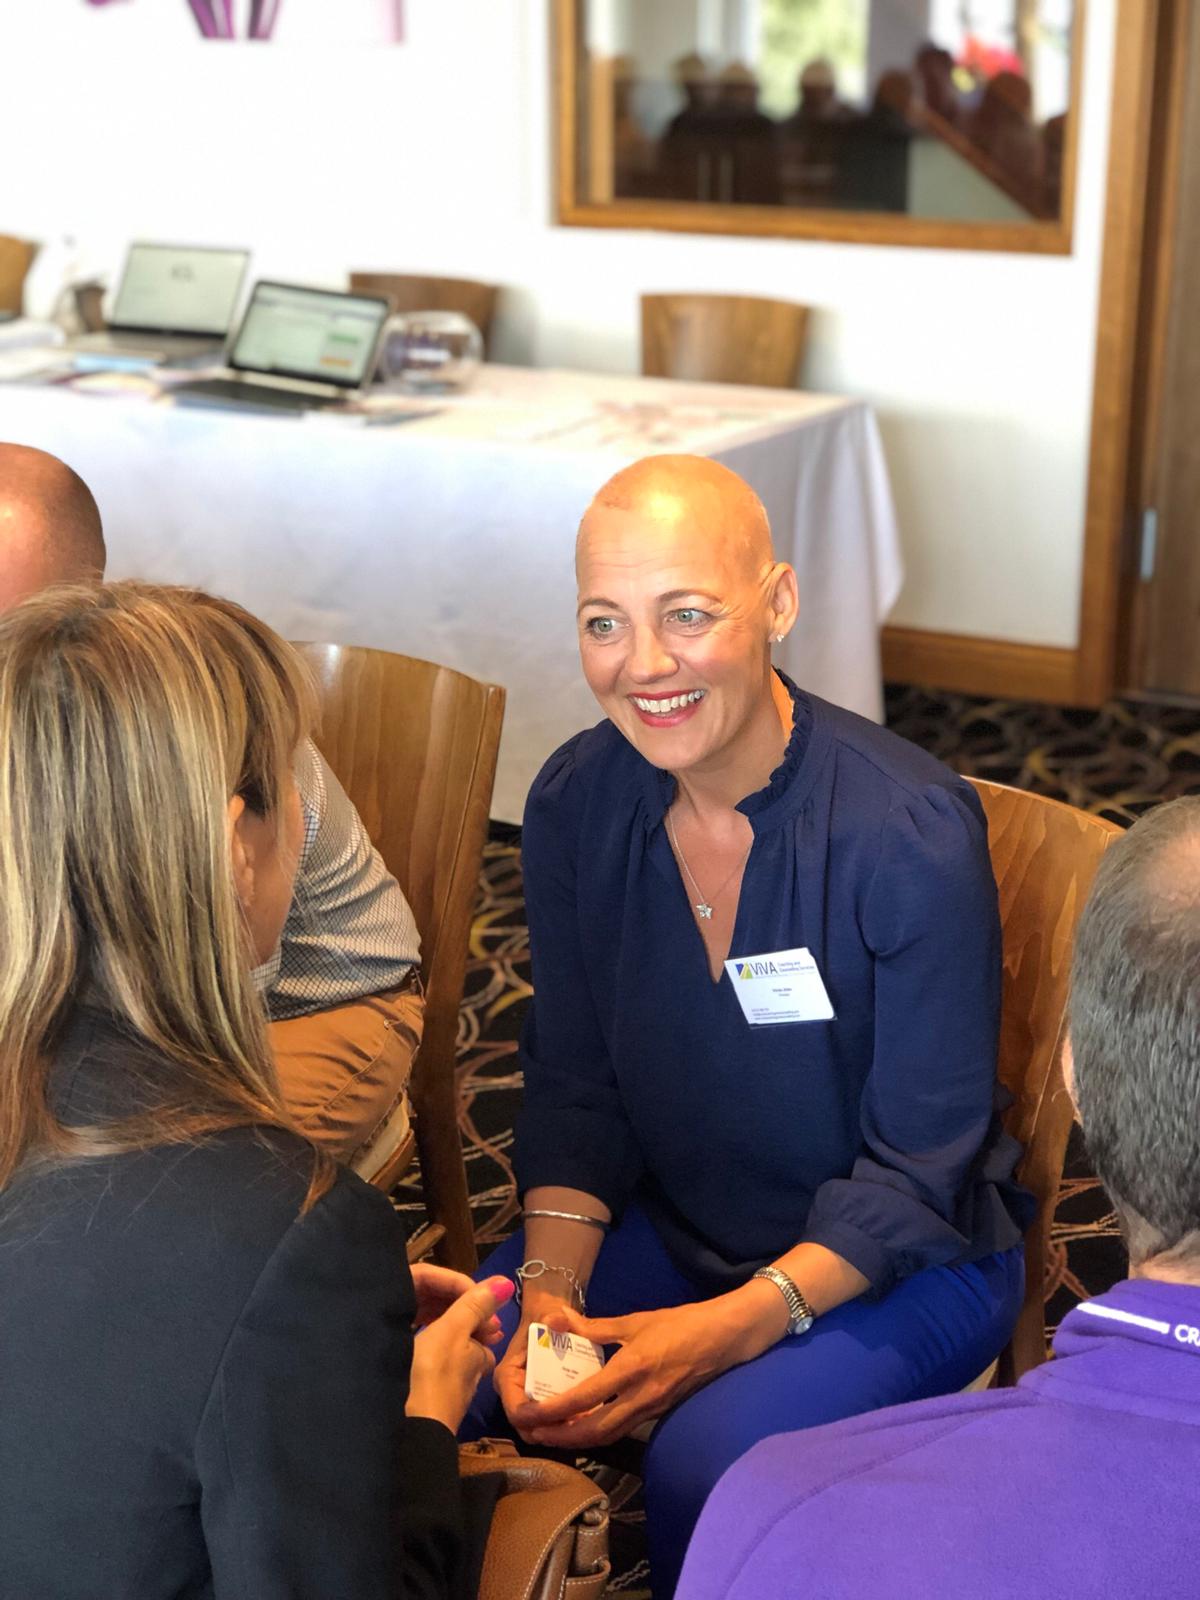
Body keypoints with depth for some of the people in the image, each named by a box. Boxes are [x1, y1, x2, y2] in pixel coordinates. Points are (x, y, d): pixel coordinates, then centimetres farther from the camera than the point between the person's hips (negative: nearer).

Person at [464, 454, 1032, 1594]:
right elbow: (574, 1086, 0)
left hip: (901, 1262, -4)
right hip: (667, 1228, 5)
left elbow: (920, 1171, -18)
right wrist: (549, 1287, -16)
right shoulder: (574, 804, -7)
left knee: (705, 1463, -31)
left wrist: (730, 1327, -29)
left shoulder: (911, 836, -23)